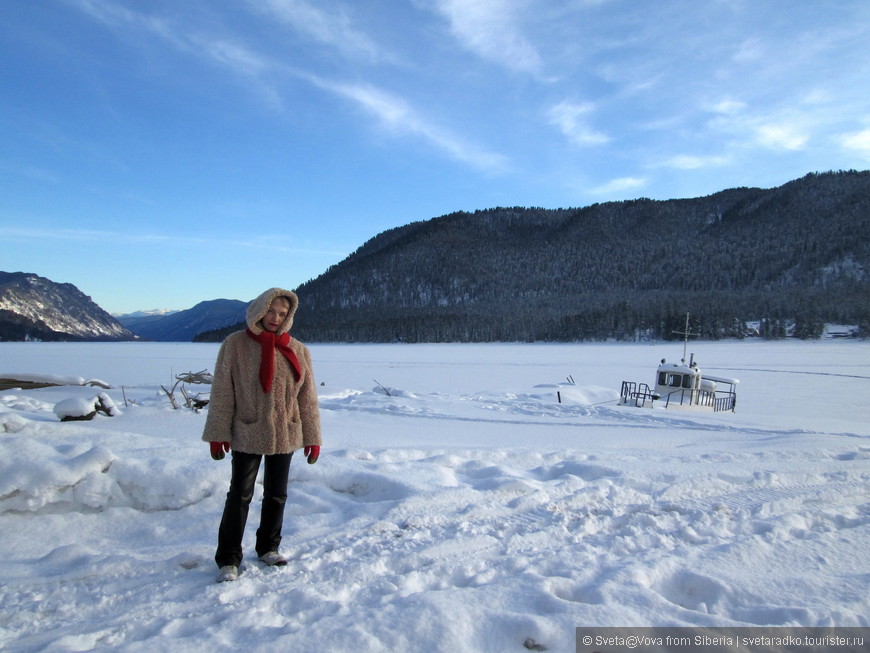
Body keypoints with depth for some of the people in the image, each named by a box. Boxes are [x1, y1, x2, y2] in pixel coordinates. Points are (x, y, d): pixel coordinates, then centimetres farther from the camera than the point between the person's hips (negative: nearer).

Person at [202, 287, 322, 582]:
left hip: (285, 436, 3)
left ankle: (268, 547, 32)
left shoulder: (297, 350, 2)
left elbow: (307, 397, 5)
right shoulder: (236, 344, -5)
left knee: (277, 494, 14)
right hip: (246, 435, -3)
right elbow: (222, 392, -5)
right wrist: (217, 433, -7)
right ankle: (228, 559, 17)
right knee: (240, 496, 4)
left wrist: (312, 437, 4)